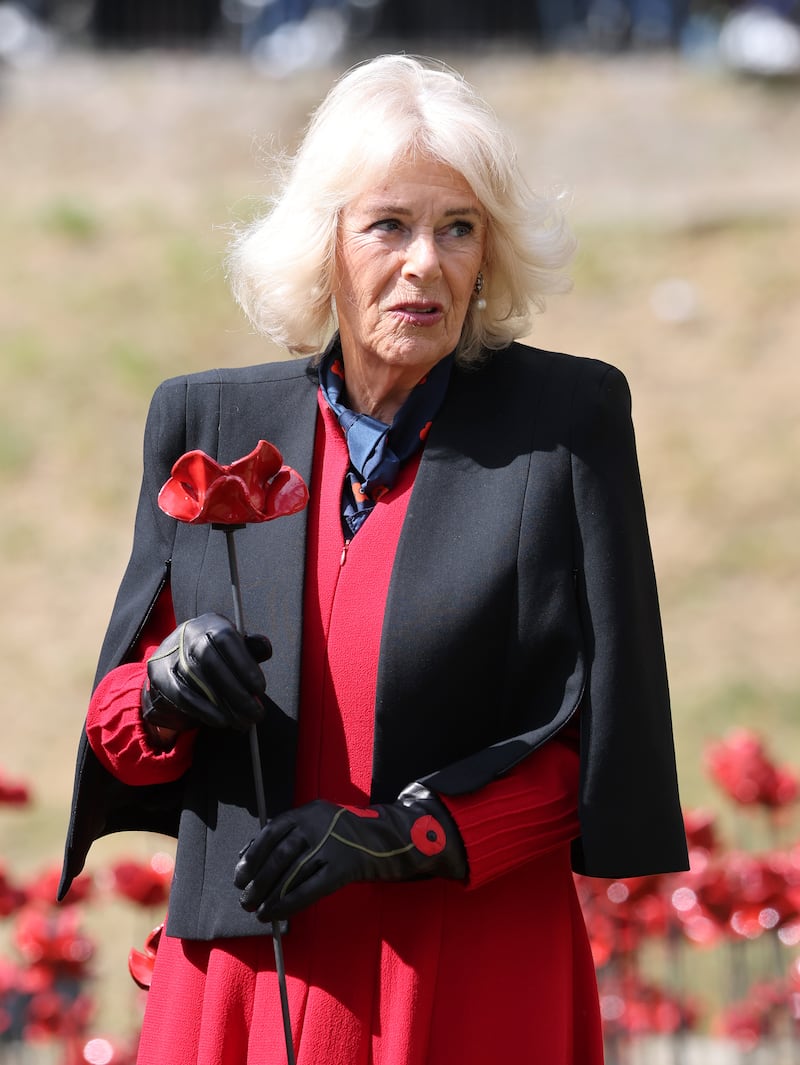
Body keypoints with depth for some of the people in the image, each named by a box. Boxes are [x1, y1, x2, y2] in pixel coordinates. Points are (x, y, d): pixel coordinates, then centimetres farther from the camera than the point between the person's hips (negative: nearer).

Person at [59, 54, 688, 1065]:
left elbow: (604, 739, -5)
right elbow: (115, 729, 10)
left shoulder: (568, 420, -3)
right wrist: (165, 695, -12)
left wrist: (405, 836, -15)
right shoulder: (208, 423, 6)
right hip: (238, 975, 3)